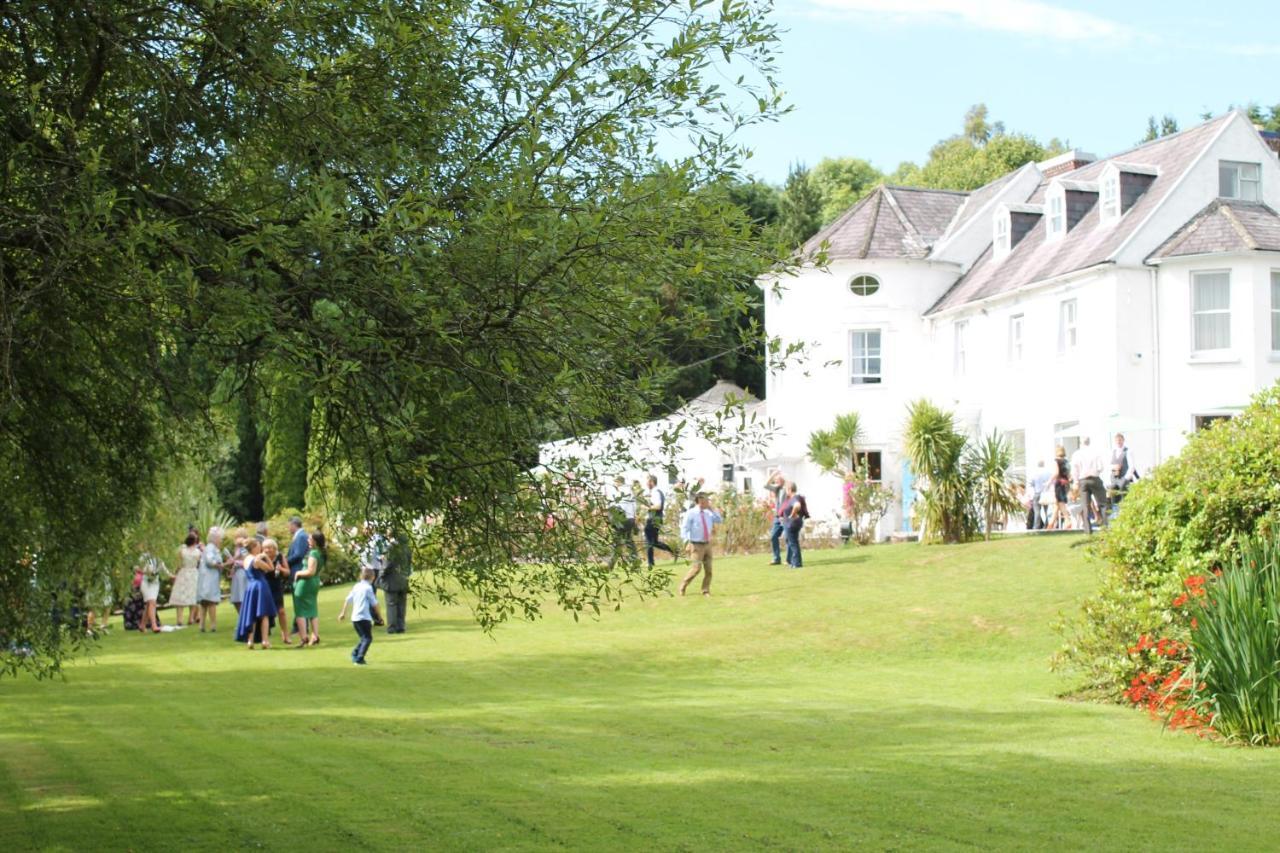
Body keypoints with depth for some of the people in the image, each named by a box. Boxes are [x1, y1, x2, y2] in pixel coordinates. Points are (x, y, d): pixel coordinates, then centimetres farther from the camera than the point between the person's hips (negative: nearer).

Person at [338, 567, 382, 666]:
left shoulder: (356, 586, 12)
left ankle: (354, 654, 8)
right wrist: (379, 615, 6)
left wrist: (343, 612, 19)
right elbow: (374, 603, -5)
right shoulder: (368, 587, -7)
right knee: (368, 638, -3)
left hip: (354, 617, 7)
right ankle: (359, 658, -14)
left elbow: (348, 600, 12)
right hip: (364, 617, -7)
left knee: (363, 638, 20)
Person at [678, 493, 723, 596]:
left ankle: (706, 591, 13)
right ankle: (683, 586, 1)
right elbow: (684, 529, -10)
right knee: (697, 568, -16)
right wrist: (687, 542, -21)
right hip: (696, 545, -6)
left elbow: (720, 521, 12)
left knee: (708, 569, 3)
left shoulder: (708, 513, 10)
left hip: (707, 544, 6)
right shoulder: (690, 513, -7)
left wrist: (711, 509, 4)